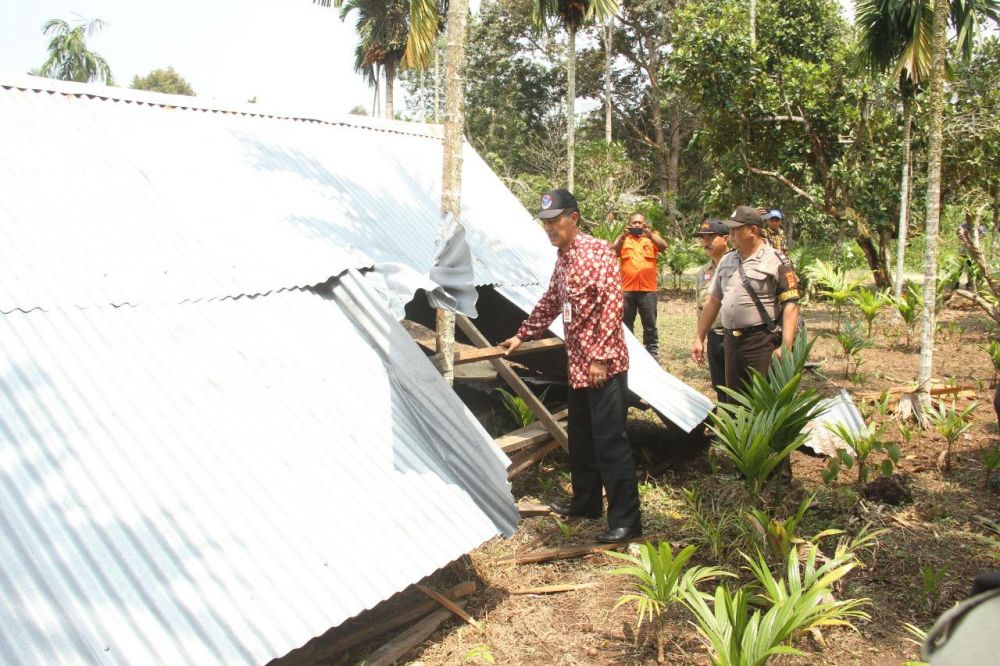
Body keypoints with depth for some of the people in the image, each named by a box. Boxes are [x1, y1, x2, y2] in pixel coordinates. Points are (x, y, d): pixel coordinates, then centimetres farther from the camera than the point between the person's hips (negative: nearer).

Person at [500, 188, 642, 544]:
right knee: (580, 436, 18)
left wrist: (600, 357, -21)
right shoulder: (562, 258, 15)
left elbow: (612, 303, -18)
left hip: (604, 364, -9)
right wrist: (522, 335, 29)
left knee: (609, 440, -7)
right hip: (578, 365, 9)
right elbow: (550, 303, 28)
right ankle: (586, 501, 33)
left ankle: (626, 519, 0)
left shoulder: (598, 251, -12)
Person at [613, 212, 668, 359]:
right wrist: (623, 237, -28)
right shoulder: (623, 238, 8)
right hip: (626, 289, 1)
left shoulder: (651, 237, 8)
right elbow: (614, 252, -10)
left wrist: (650, 234, -28)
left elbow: (663, 247, -11)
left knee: (650, 325, 6)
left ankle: (652, 353, 14)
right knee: (626, 324, 10)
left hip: (647, 289, -1)